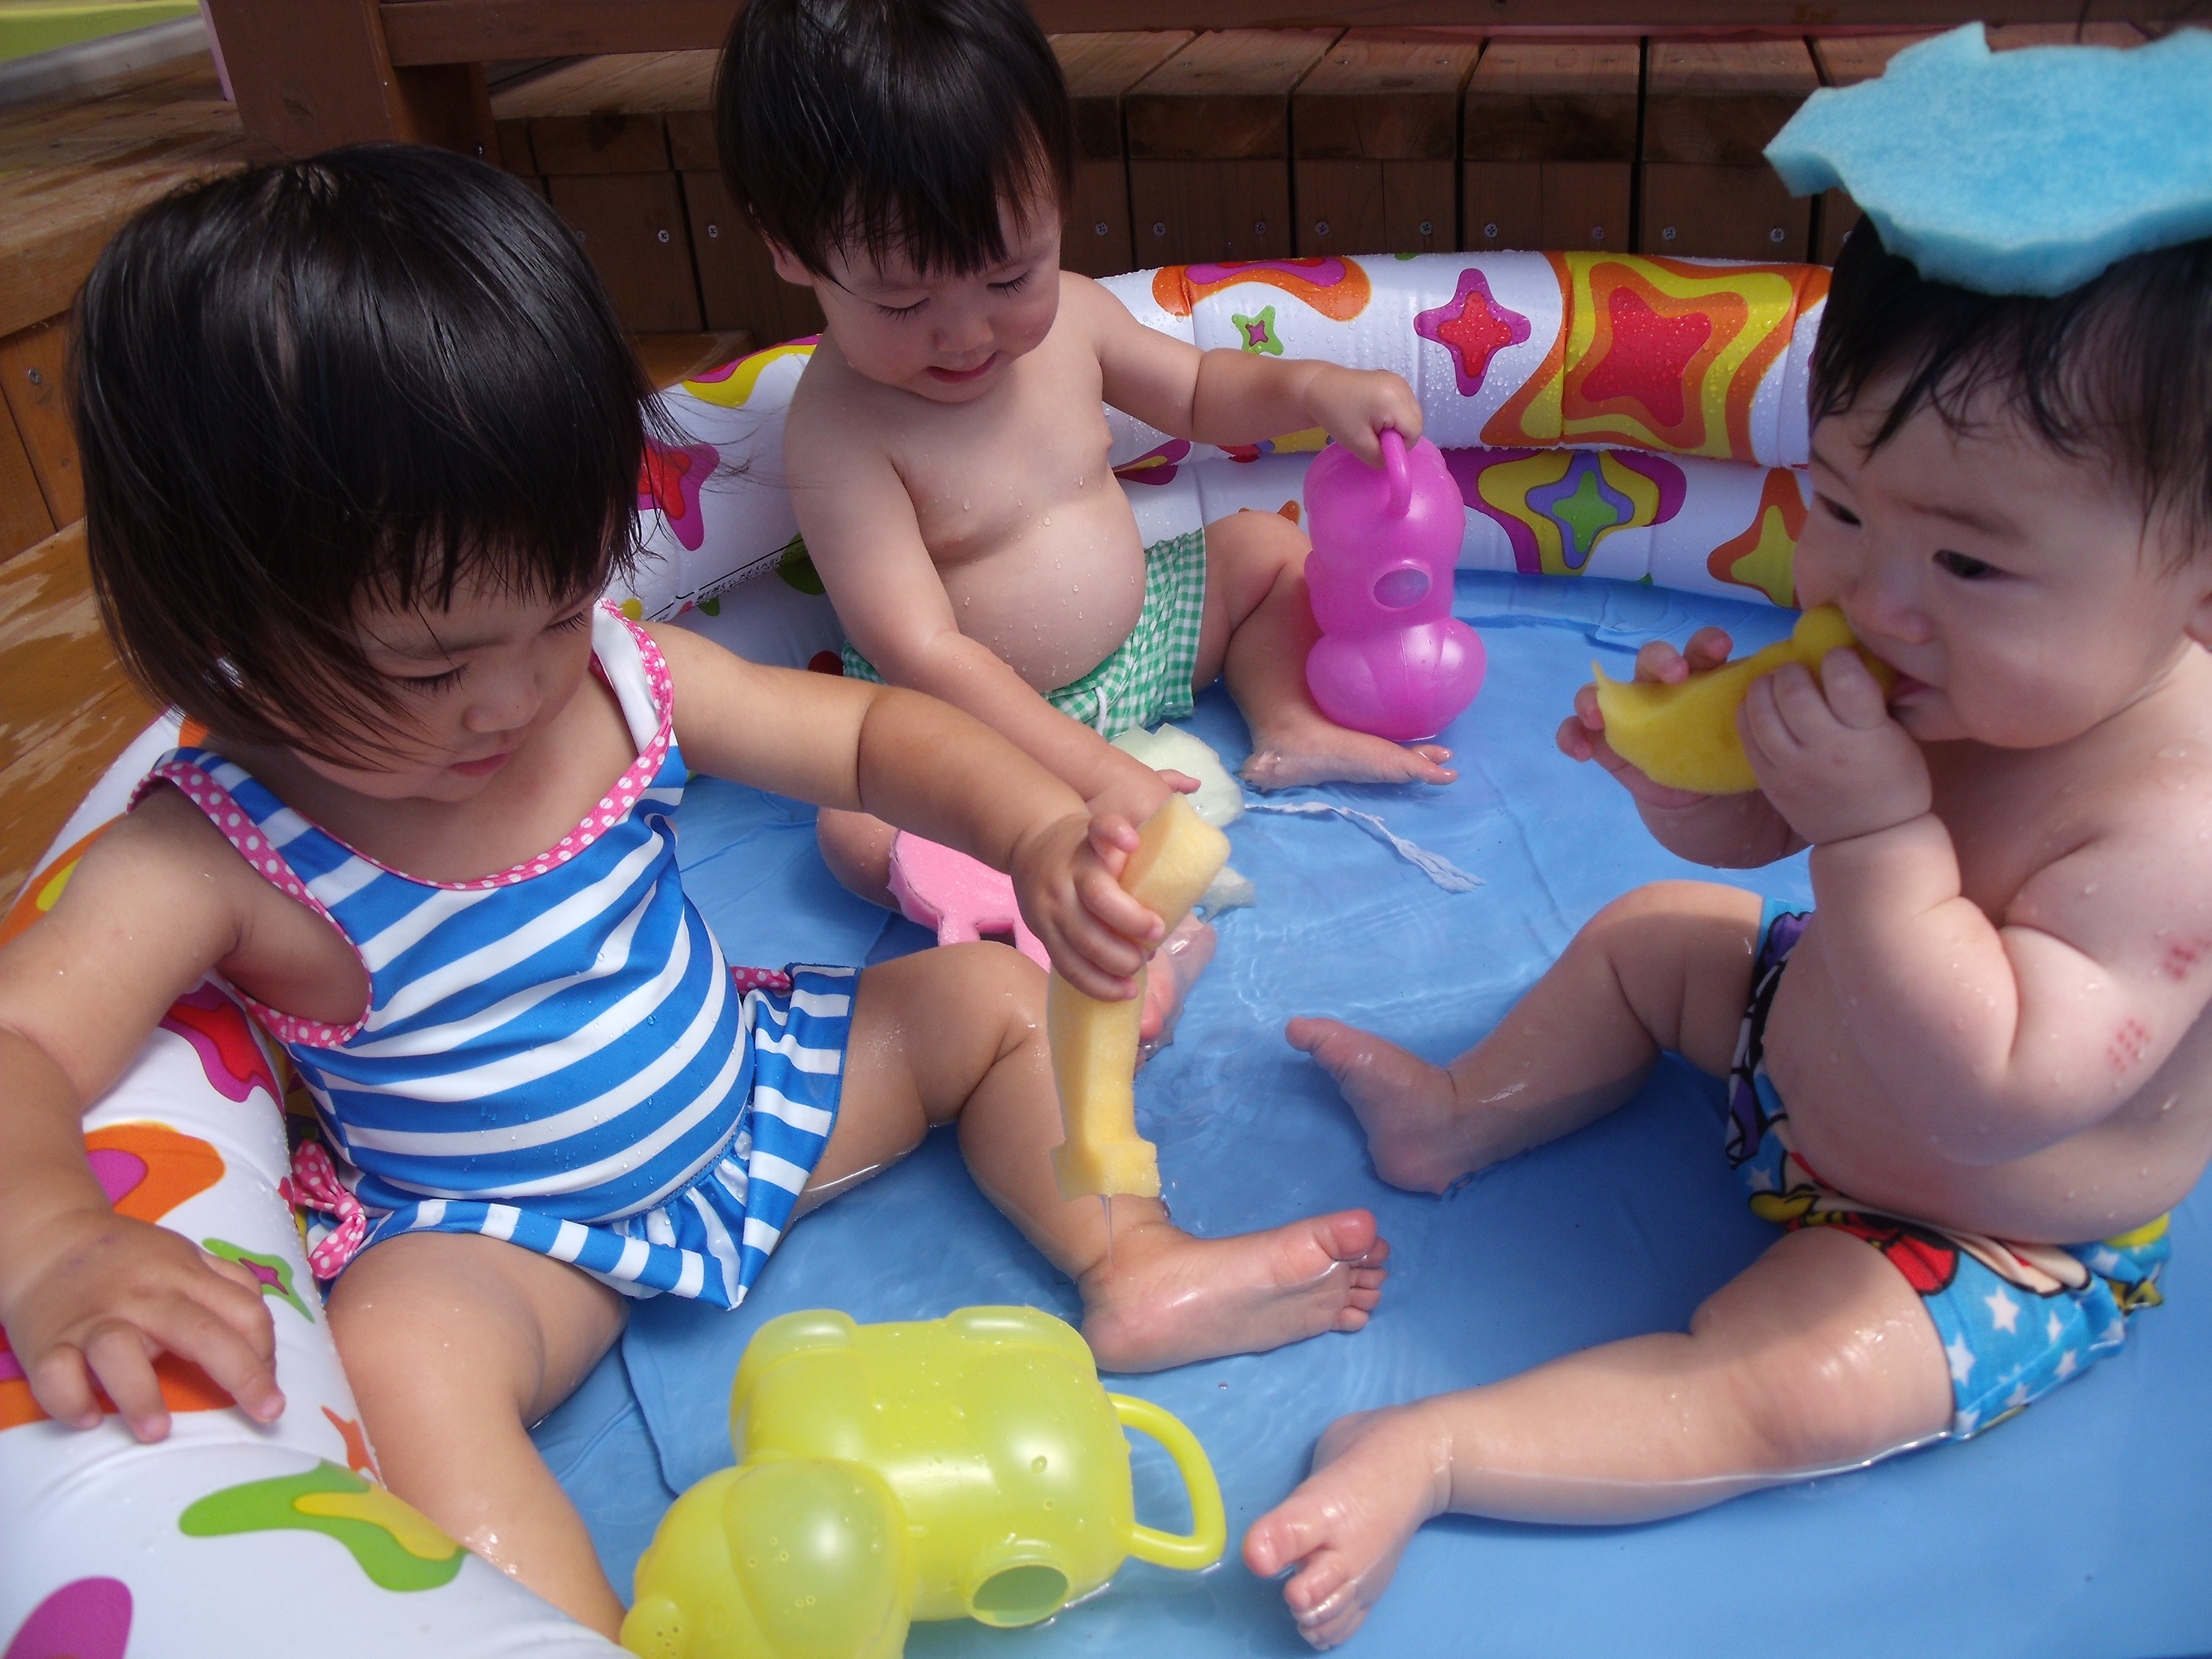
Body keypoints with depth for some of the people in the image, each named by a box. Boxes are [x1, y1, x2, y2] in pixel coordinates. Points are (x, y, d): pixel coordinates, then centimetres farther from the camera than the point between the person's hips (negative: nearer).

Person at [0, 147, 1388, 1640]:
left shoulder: (619, 677, -14)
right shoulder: (221, 851, -24)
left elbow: (870, 734, -10)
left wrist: (1039, 834, -29)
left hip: (744, 1088, 5)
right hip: (498, 1228, -4)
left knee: (993, 992, -2)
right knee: (403, 1351, -35)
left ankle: (1135, 1268, 0)